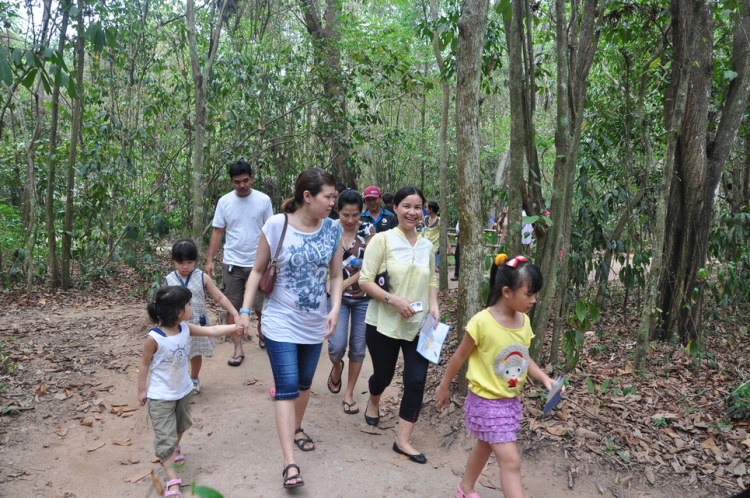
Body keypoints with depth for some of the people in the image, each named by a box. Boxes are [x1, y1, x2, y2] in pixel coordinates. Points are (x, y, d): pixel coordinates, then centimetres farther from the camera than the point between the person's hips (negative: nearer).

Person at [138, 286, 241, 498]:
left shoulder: (186, 329, -10)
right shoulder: (154, 338, -26)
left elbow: (212, 331, -2)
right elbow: (145, 364, -14)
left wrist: (236, 326, -8)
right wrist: (142, 390, -6)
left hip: (183, 391, 7)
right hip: (161, 396, -7)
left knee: (181, 426, 28)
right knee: (165, 437, -2)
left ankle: (175, 448, 57)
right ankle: (172, 480, 6)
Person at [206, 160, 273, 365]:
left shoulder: (263, 200, -4)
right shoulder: (224, 201, 0)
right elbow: (218, 232, 4)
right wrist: (210, 260, -1)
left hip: (257, 263, -1)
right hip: (231, 263, 1)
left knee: (261, 306, 6)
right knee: (232, 306, 5)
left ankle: (262, 334, 35)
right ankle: (238, 348, 17)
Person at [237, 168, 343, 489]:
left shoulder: (333, 229, -5)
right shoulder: (276, 226, -15)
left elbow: (336, 276, 2)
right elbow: (258, 271, -5)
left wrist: (335, 309, -13)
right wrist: (245, 310, -11)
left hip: (315, 325, 4)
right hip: (281, 323, -4)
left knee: (304, 383, 19)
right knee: (287, 388, -6)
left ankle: (296, 428, 44)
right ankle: (289, 461, 0)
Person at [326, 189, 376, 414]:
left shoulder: (368, 230, -7)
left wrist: (347, 282, -22)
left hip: (363, 297, 1)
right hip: (336, 296, 0)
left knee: (358, 348, 7)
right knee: (337, 346, -10)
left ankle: (349, 393, 28)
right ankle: (337, 367, 28)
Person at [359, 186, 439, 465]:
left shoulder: (427, 246, 6)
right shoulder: (382, 239, -9)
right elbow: (365, 280, -12)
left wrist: (433, 305, 0)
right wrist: (393, 300, -23)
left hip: (419, 326, 3)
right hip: (384, 324, -3)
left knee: (416, 381, -2)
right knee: (383, 374, 15)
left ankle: (403, 441, 13)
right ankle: (373, 403, 51)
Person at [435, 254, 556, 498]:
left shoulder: (524, 321, -5)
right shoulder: (482, 322, -24)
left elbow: (523, 358, 8)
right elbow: (460, 356, -11)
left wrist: (545, 379, -7)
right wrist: (444, 386, 0)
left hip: (511, 401, 7)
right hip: (486, 402, -7)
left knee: (485, 447, 25)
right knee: (511, 461, -7)